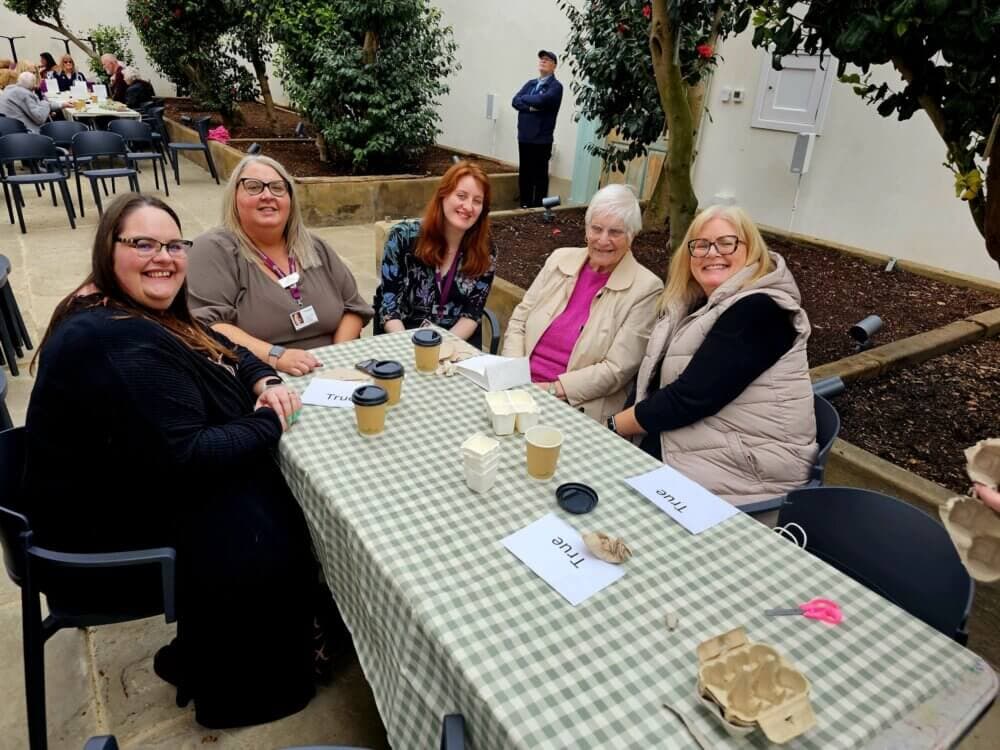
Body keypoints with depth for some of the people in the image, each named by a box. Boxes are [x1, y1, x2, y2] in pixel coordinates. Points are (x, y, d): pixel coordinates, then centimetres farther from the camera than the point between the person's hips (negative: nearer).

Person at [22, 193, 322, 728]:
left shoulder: (147, 312, 4)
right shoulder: (117, 344, -30)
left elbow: (222, 349, 15)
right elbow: (185, 458, -33)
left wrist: (266, 382, -6)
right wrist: (270, 423, -19)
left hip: (144, 490, 10)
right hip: (113, 535, -10)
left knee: (286, 495, 4)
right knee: (273, 544, -13)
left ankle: (203, 656, 20)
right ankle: (238, 689, 13)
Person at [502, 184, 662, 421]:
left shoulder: (645, 289, -6)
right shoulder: (561, 258, 8)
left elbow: (616, 370, -10)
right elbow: (518, 320, 9)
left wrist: (552, 389, -16)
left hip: (578, 408, -4)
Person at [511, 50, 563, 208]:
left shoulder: (555, 86, -4)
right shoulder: (530, 83, 16)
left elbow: (541, 100, -21)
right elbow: (515, 101, 4)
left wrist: (524, 98, -3)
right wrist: (530, 107, -14)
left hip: (541, 138, -6)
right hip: (524, 136, 6)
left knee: (540, 175, -1)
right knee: (524, 173, 10)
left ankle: (538, 207, 5)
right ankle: (525, 204, 20)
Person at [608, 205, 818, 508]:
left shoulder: (759, 311, -17)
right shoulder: (697, 303, 10)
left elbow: (692, 395, -23)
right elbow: (655, 378, 3)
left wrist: (614, 426, -13)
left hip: (747, 466, -7)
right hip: (688, 437, 7)